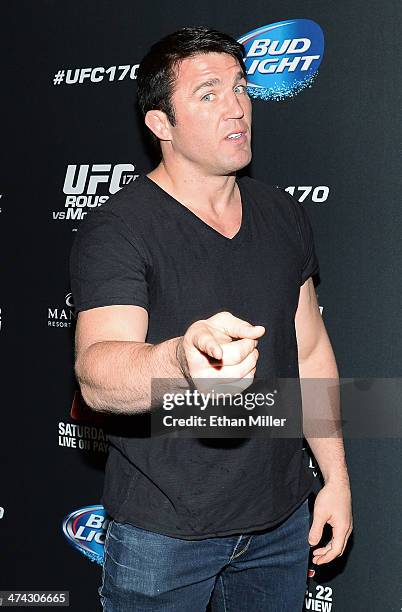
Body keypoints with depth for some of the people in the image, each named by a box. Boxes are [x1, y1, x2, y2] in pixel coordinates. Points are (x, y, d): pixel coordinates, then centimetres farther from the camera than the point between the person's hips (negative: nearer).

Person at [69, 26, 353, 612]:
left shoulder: (284, 215, 4)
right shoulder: (116, 228, -15)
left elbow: (310, 350, 11)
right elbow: (96, 376, -29)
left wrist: (336, 476, 8)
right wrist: (182, 360, -51)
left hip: (282, 519, 5)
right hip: (163, 534, -5)